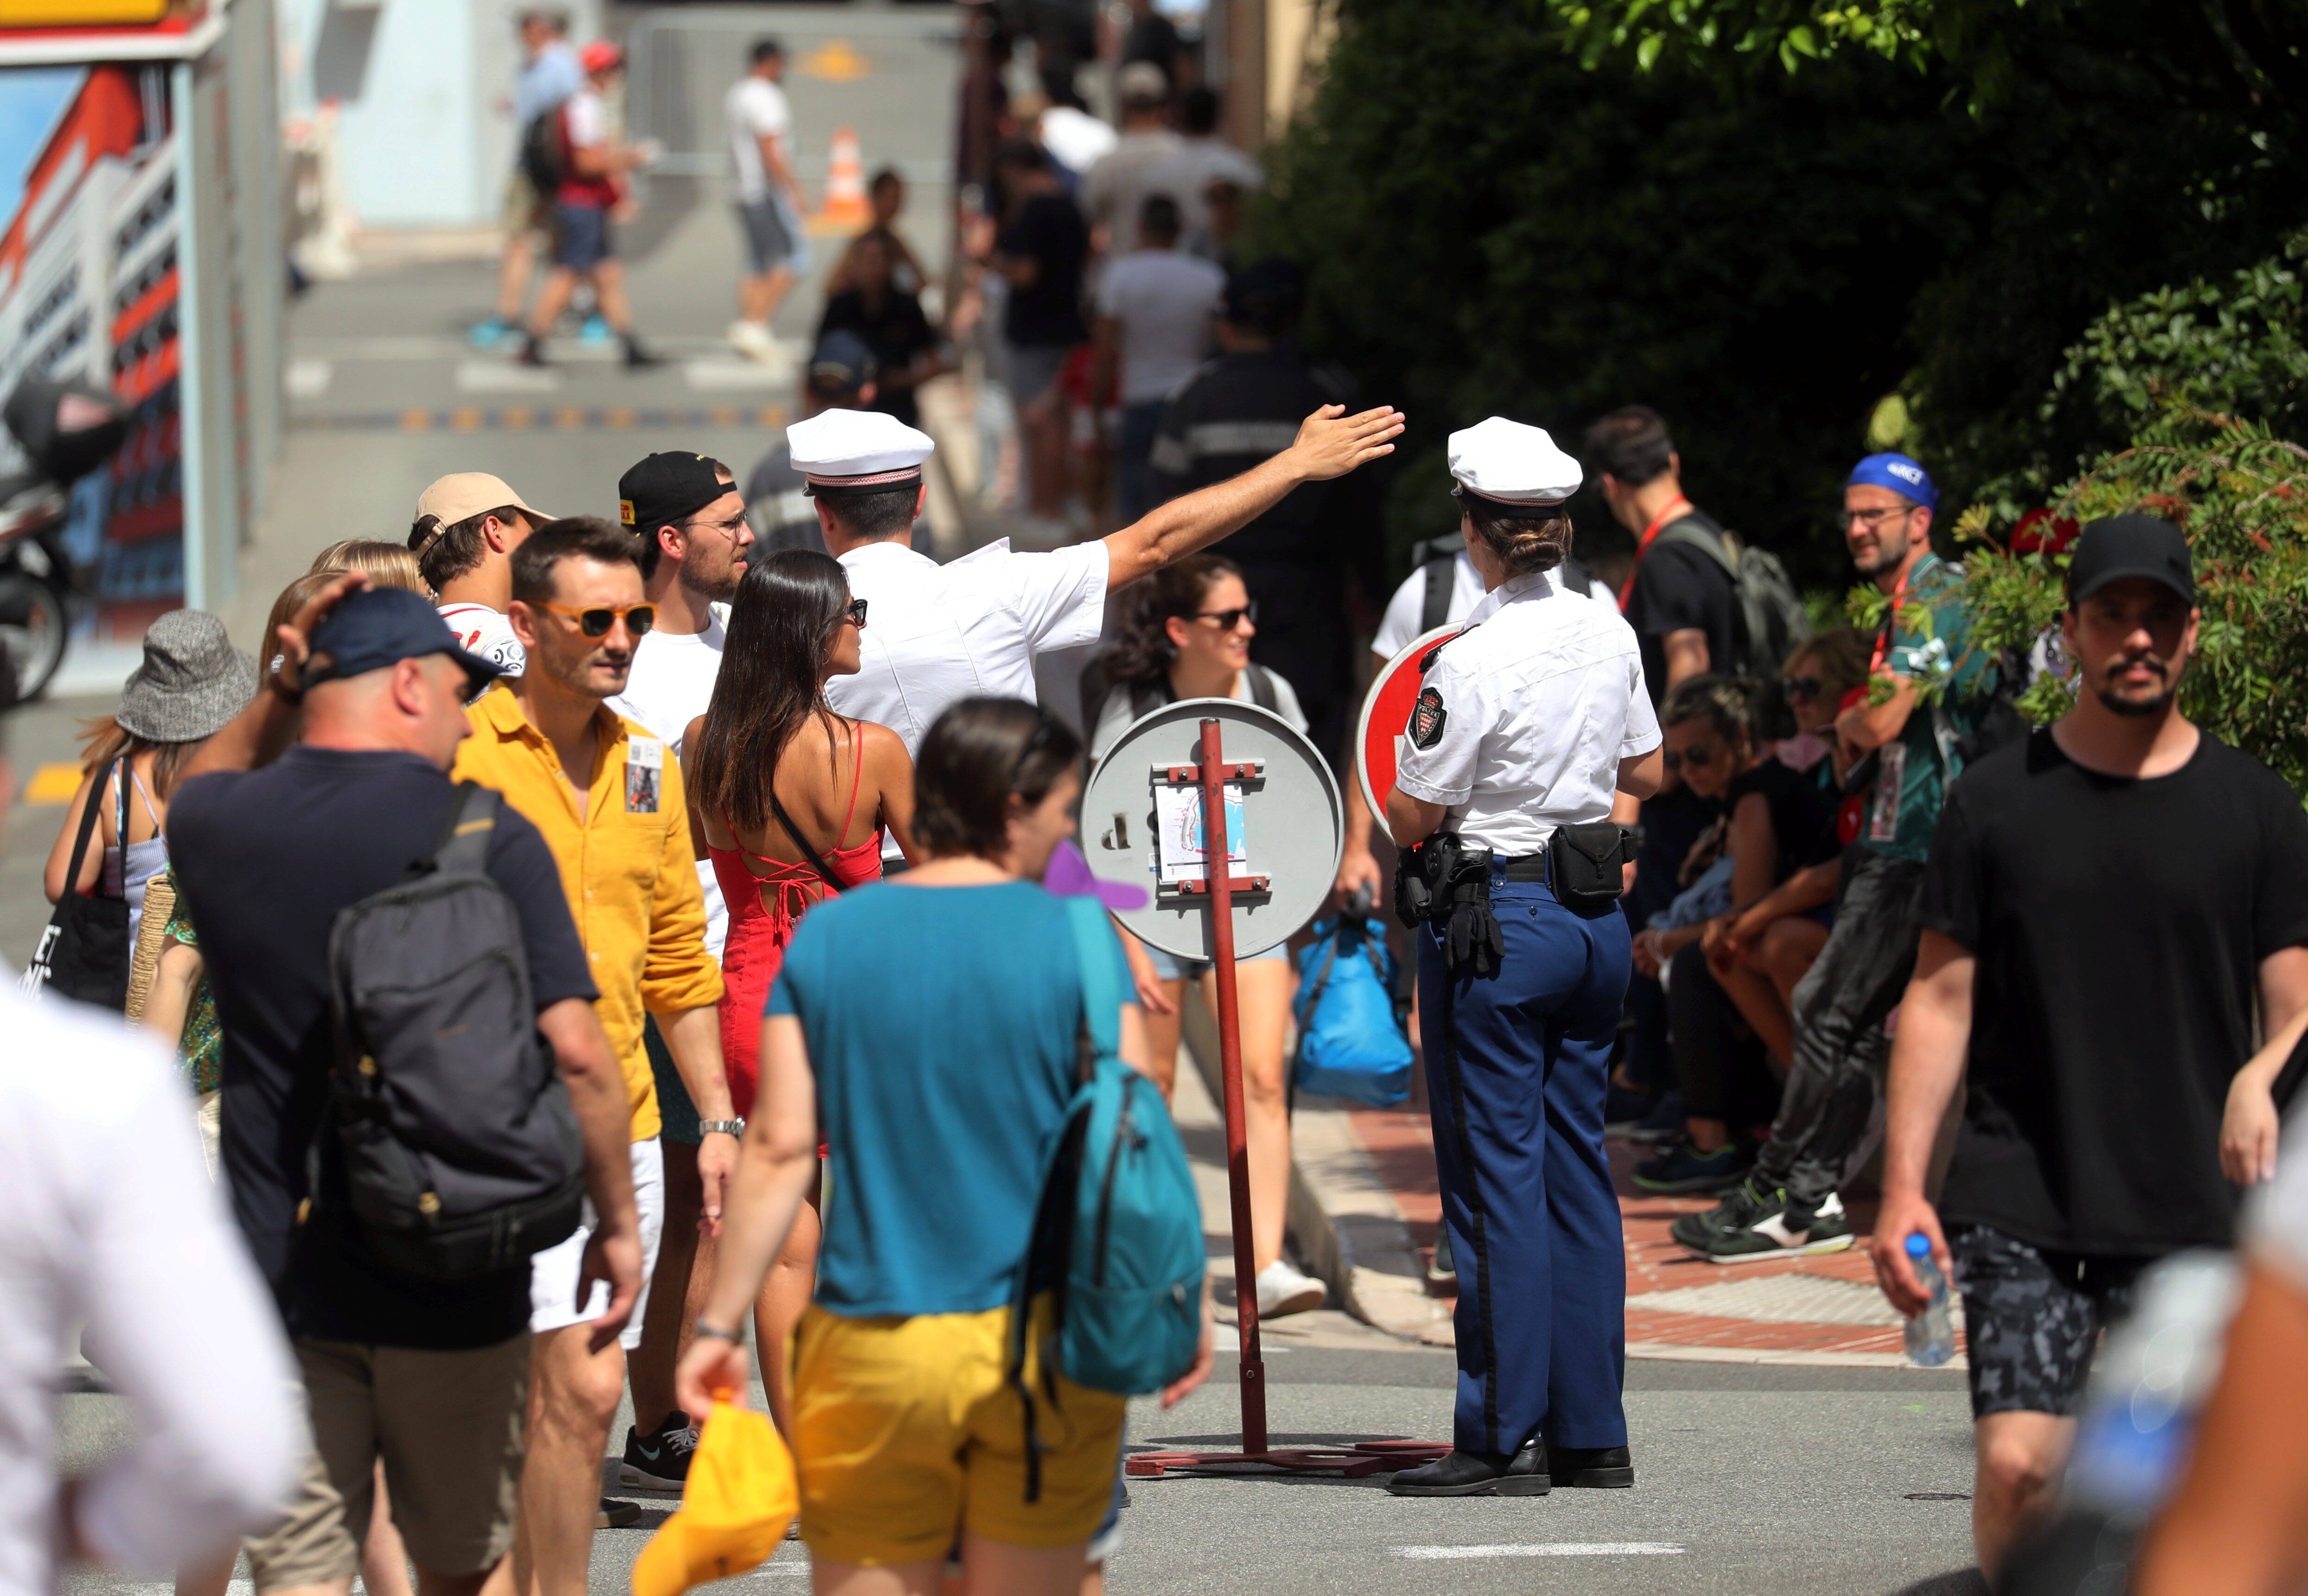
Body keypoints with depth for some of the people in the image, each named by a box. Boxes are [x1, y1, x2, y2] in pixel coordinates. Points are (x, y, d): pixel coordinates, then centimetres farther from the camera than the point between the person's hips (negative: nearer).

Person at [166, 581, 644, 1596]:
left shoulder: (218, 827, 1)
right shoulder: (487, 841, -10)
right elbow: (574, 1048, -15)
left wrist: (281, 683, 14)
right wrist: (617, 1223, -4)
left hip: (279, 1278, 2)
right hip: (455, 1286, -2)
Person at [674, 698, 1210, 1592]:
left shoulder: (828, 938, 1)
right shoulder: (1075, 941, -5)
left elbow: (780, 1148, -2)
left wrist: (720, 1324, 2)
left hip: (874, 1350, 1)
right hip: (1042, 1347, -1)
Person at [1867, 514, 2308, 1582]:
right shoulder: (1997, 800, 5)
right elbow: (1941, 1000, 6)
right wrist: (1902, 1187, 0)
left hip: (2193, 1213, 0)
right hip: (2020, 1202, 0)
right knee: (2016, 1463, -12)